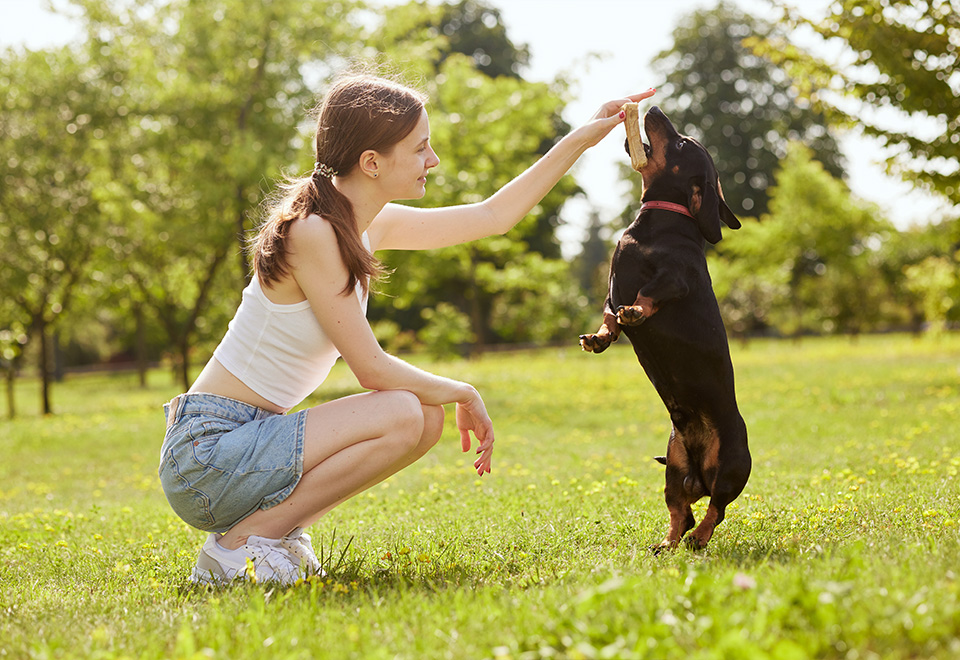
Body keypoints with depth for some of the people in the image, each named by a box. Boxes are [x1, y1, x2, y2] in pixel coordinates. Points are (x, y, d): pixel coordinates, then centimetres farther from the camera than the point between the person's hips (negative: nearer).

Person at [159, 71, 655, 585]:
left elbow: (492, 216, 17)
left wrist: (582, 138, 16)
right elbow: (372, 369, -19)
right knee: (403, 416, -21)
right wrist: (464, 394, -4)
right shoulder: (312, 233, -20)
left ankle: (276, 525, 6)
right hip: (205, 456, -9)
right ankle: (241, 543, -12)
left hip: (247, 439, 9)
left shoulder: (366, 225, 7)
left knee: (427, 416, 4)